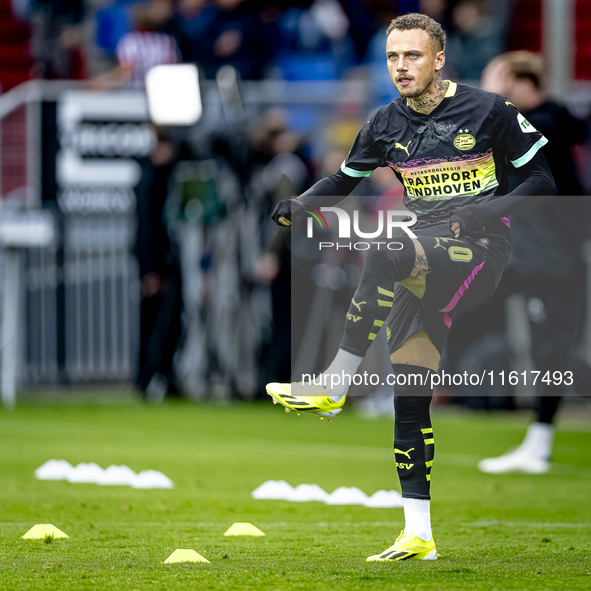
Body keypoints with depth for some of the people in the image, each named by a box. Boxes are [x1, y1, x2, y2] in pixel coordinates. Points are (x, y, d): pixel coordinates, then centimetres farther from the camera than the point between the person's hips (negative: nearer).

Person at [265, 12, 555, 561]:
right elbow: (344, 179, 23)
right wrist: (300, 205, 3)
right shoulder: (386, 124, 9)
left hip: (480, 249, -5)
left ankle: (334, 386, -31)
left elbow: (542, 179, -1)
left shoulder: (488, 111, -4)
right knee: (410, 397, -4)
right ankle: (418, 536, 1)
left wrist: (485, 211, -16)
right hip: (425, 263, 5)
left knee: (385, 251, -35)